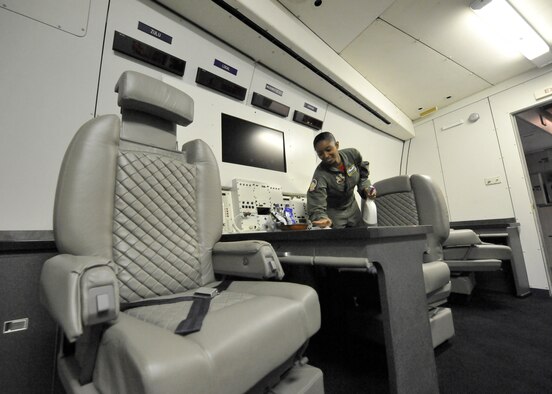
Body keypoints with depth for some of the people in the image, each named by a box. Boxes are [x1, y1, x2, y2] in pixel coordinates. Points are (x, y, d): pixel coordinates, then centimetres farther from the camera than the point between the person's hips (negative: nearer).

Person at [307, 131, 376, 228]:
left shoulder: (353, 154, -18)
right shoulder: (320, 175, -33)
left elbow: (362, 172, 4)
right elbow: (316, 207, -38)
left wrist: (366, 187, -11)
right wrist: (321, 218, -58)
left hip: (352, 207, 5)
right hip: (333, 213, -5)